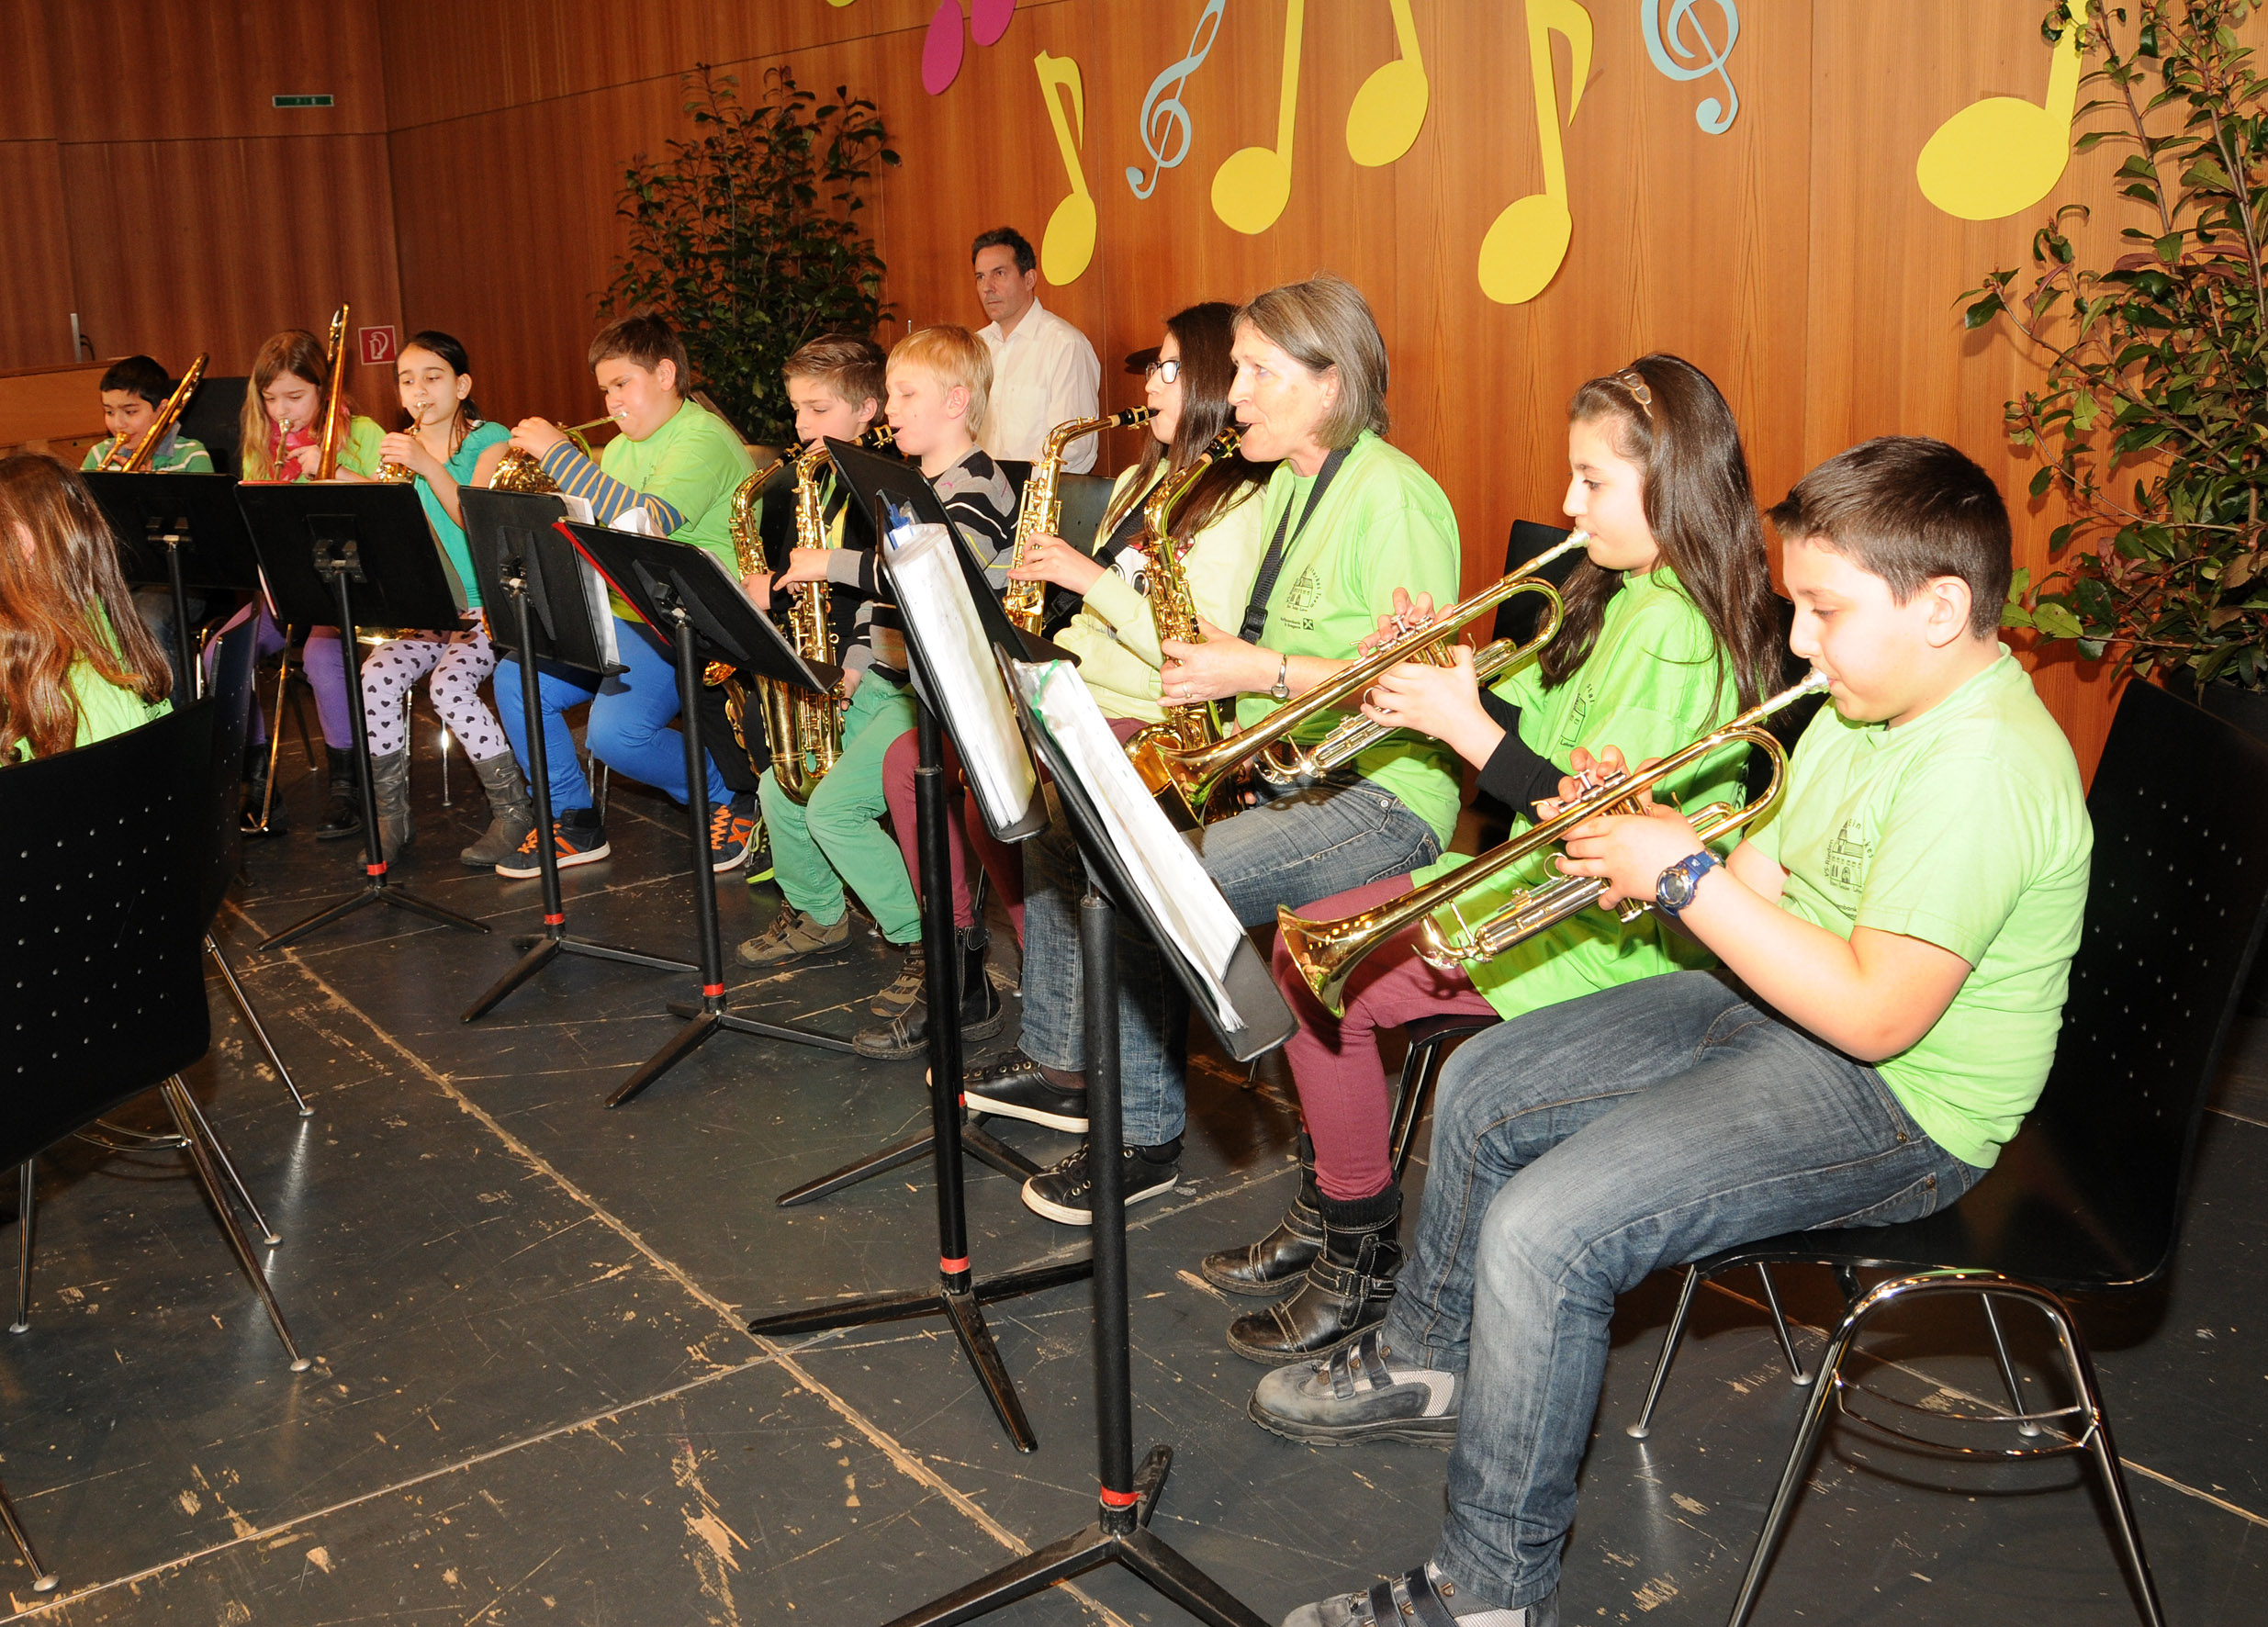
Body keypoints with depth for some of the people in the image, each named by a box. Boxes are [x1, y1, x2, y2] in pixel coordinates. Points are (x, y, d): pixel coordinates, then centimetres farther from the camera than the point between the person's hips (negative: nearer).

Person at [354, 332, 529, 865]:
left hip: (487, 606, -5)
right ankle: (392, 813, -6)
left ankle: (514, 808, -11)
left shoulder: (489, 440, -1)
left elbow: (478, 522, -18)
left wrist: (428, 466, -29)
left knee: (449, 682, -29)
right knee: (377, 676, -22)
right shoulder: (400, 447, 13)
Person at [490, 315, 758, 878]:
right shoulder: (621, 448, 17)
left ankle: (726, 798, 0)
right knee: (515, 679, -4)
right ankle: (574, 825, 10)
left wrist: (558, 453, -23)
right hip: (623, 616, 9)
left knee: (615, 731, -28)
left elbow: (648, 523, -29)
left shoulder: (703, 439, -13)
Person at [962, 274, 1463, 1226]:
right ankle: (1058, 1063, 18)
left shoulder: (1392, 497, -15)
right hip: (1269, 768, 10)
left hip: (1378, 797, -10)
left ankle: (1144, 1141, -9)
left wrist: (1262, 671, -23)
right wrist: (1206, 653, -2)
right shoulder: (1287, 487, 15)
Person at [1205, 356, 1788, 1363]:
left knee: (1324, 985, -17)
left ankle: (1361, 1262, 1)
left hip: (1604, 935, -10)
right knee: (1300, 943, 3)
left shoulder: (1676, 628, -20)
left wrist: (1464, 724, -22)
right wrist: (1464, 687, -1)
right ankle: (1324, 1212, 16)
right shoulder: (1625, 594, 12)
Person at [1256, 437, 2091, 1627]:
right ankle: (1428, 1363, 34)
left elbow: (1876, 1014, -30)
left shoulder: (1985, 766, -26)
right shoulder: (1867, 703, 6)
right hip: (1776, 1007, 11)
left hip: (1899, 1101, -10)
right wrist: (1647, 841, -8)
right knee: (1481, 1088, 11)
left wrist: (1687, 879, -24)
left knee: (1542, 1231, -24)